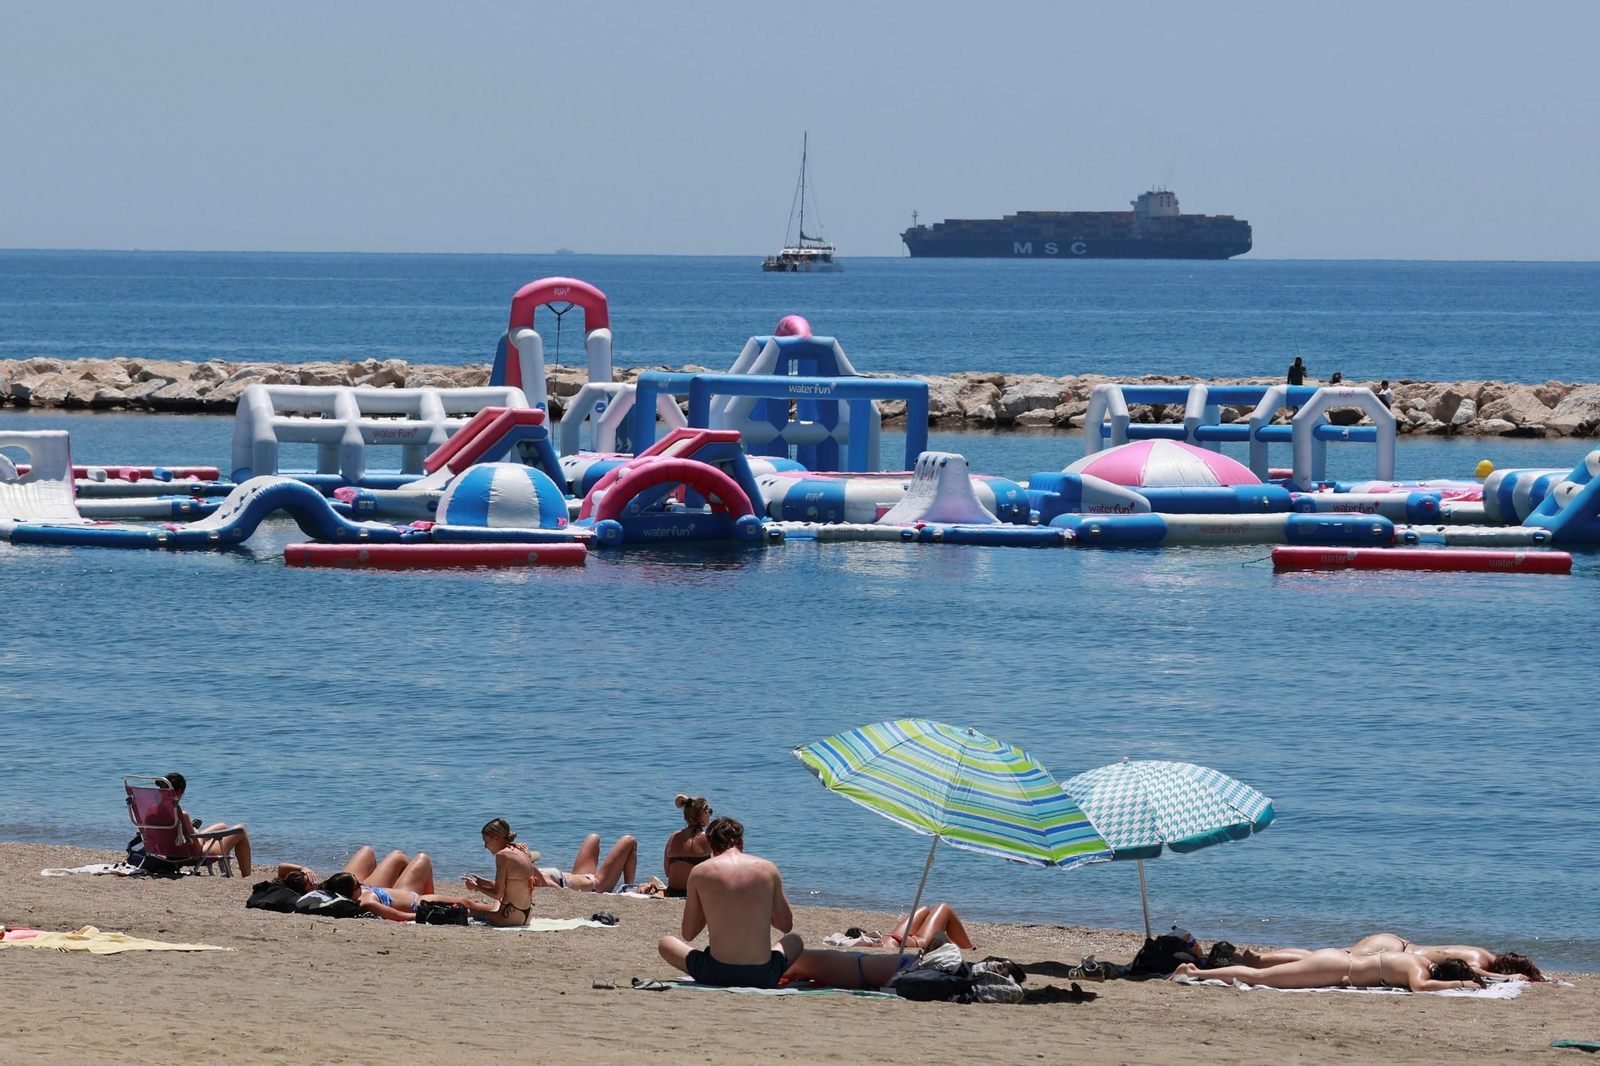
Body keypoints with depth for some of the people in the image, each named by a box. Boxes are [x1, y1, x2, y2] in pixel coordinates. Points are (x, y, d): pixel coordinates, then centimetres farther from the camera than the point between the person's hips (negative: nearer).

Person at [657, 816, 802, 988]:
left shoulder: (700, 872, -1)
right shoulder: (767, 869, 2)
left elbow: (688, 934, 6)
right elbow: (786, 925, 13)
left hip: (717, 974, -2)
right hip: (762, 976, 2)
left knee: (665, 943, 26)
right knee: (794, 941, 35)